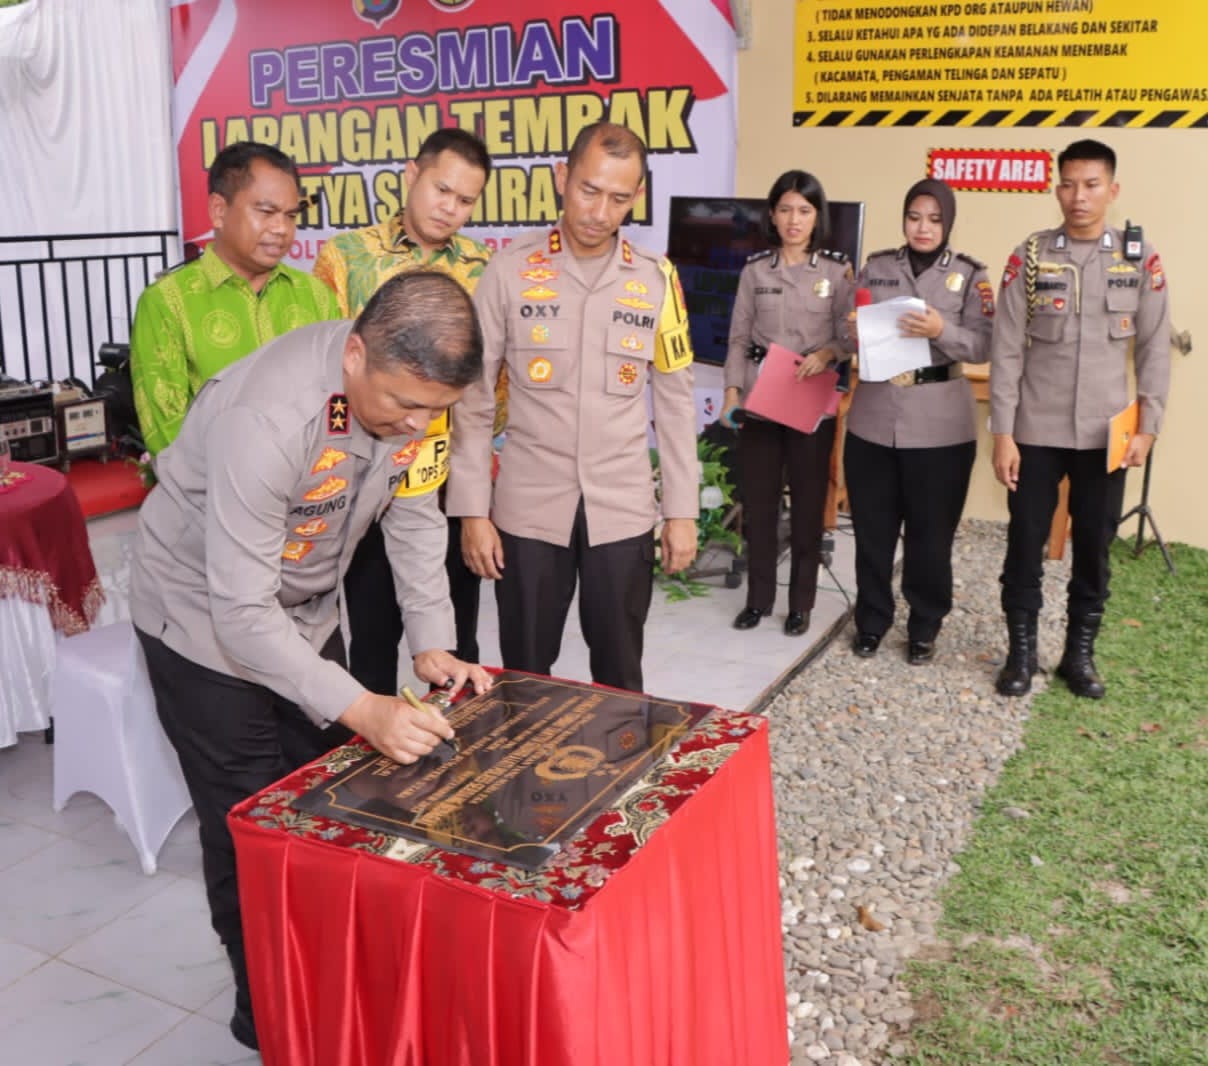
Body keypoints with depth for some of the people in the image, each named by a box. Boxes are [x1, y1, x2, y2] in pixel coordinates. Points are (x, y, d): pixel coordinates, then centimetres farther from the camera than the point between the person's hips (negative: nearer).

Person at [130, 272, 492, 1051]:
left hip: (307, 611, 6)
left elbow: (414, 519, -4)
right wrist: (362, 710, -40)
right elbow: (241, 611, -35)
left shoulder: (409, 387, -16)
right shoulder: (268, 418, -38)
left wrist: (432, 644, -13)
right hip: (210, 620, -6)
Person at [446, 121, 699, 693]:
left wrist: (682, 510, 3)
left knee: (620, 677, 12)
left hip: (623, 512, 1)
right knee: (524, 678, 11)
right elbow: (473, 397, -2)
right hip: (528, 509, -1)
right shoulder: (509, 270, -4)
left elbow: (674, 403, 6)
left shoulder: (656, 279, 1)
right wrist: (472, 509, -6)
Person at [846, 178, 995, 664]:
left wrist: (941, 331, -23)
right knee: (871, 528, 9)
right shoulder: (875, 267, 8)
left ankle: (924, 628, 23)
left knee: (931, 532, 7)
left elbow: (984, 346, -6)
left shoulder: (970, 275, 1)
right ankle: (871, 621, 25)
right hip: (873, 418, 2)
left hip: (939, 425, -2)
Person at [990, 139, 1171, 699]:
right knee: (1025, 545, 5)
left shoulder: (1141, 258, 1)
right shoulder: (1029, 256, -2)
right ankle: (1021, 651, 20)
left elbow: (1154, 349, 4)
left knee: (1094, 548, 8)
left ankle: (1079, 653, 23)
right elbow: (1006, 350, -3)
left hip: (1105, 434, 1)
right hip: (1036, 431, -1)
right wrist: (1002, 433, -8)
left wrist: (1147, 426, -3)